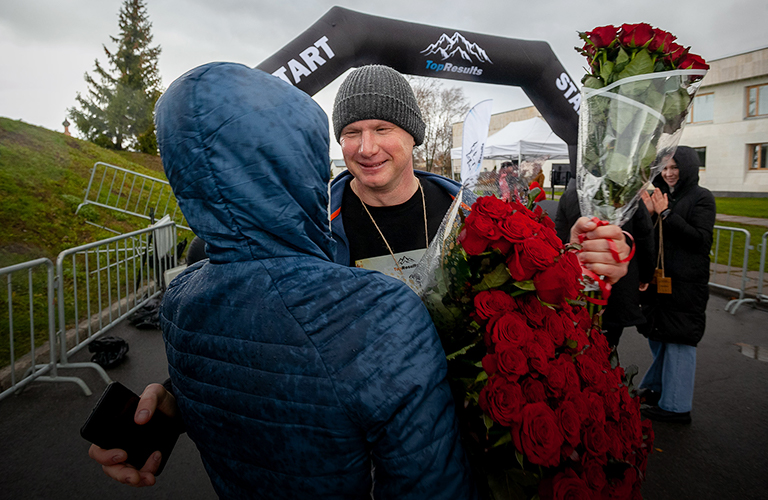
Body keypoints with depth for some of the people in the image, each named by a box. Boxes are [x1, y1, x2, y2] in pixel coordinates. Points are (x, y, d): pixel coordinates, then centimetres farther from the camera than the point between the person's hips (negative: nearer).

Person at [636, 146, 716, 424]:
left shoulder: (701, 198, -6)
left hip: (686, 283, -6)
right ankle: (656, 388, 33)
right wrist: (650, 212, -7)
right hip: (657, 277, 7)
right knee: (657, 337, 16)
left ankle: (676, 406, 11)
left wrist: (666, 214, -19)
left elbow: (701, 240, -16)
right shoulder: (661, 196, 11)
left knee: (678, 339, 0)